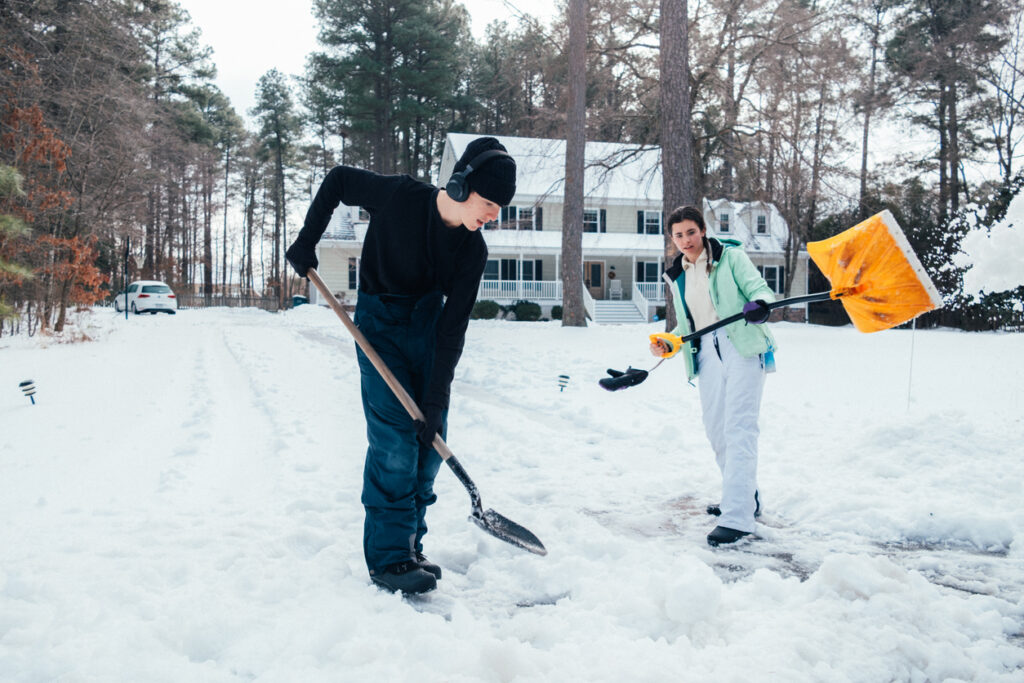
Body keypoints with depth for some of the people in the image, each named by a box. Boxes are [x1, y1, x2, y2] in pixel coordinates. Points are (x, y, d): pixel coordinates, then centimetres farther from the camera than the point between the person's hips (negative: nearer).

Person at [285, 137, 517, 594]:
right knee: (394, 436, -14)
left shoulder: (472, 251, -13)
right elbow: (338, 180, -5)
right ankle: (388, 557, -5)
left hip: (428, 322, 4)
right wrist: (307, 241, -6)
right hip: (379, 321, -4)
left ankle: (409, 544, 17)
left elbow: (452, 328, -14)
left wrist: (436, 400, -18)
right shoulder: (400, 197, -22)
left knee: (431, 439, 3)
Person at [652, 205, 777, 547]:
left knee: (738, 426, -14)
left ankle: (737, 517, -19)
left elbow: (758, 287, -5)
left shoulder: (730, 256, 3)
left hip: (742, 345, -6)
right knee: (715, 428, 9)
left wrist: (759, 304, -28)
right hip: (707, 352, 6)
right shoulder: (677, 276, 18)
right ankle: (745, 497, 29)